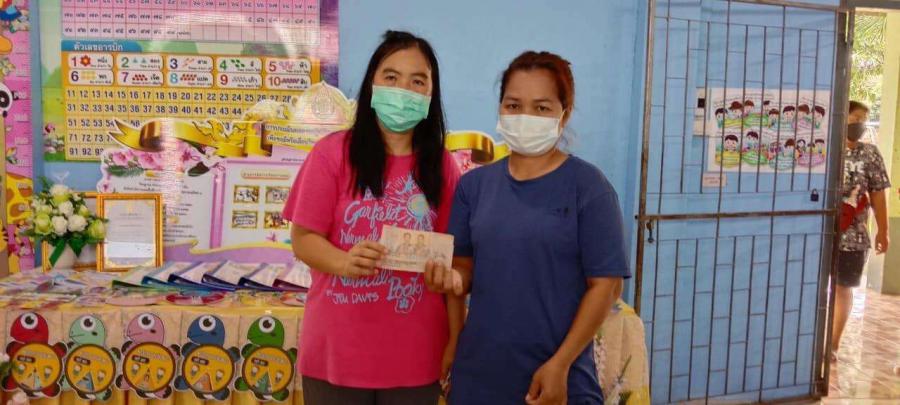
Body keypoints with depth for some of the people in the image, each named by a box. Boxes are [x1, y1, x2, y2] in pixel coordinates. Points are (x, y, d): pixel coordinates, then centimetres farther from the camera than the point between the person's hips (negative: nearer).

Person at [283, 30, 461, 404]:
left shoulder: (442, 166, 3)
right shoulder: (332, 153, -5)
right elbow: (302, 238, -5)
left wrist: (456, 336, 2)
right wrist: (345, 262, -26)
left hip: (415, 355, 2)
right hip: (337, 350, -2)